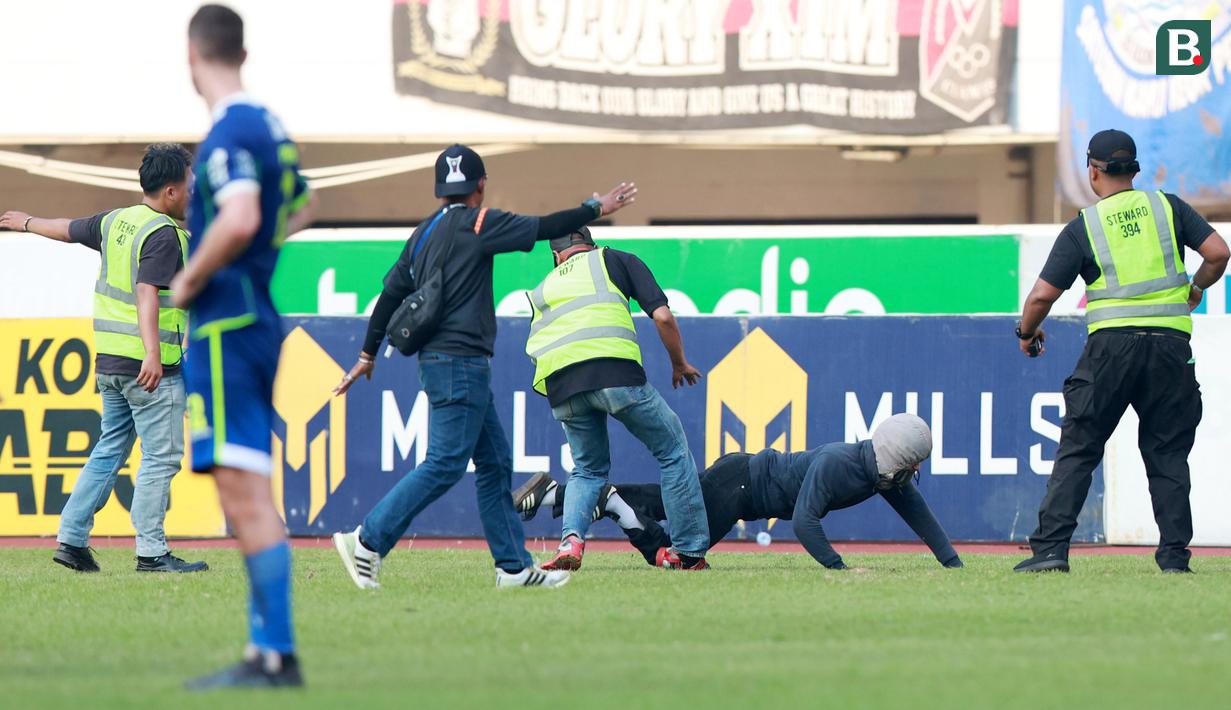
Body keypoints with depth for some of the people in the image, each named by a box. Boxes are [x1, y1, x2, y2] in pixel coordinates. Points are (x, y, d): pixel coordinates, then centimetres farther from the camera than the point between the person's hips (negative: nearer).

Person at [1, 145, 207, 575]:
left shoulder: (116, 222, 12)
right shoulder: (163, 234, -13)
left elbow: (68, 230, 28)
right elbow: (147, 292, -24)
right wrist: (153, 352, -33)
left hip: (109, 361, 9)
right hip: (152, 368, -9)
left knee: (110, 450, 16)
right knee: (162, 457, -5)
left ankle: (71, 539, 16)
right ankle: (151, 552, -6)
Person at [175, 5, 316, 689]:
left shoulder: (229, 133, -14)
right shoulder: (270, 126, 14)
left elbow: (239, 220, -30)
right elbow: (303, 208, 32)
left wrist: (191, 280, -16)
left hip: (226, 325, -9)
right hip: (260, 318, 9)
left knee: (243, 490, -10)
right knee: (250, 492, 13)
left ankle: (278, 655, -13)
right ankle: (266, 645, 16)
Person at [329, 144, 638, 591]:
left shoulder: (424, 234, 14)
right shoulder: (476, 224, -8)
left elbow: (391, 294, 15)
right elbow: (544, 228, -8)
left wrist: (368, 355, 21)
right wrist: (596, 208, 5)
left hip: (440, 362, 9)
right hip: (460, 361, -9)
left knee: (495, 463, 10)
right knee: (446, 464, -11)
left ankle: (514, 566, 10)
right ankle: (368, 542, -15)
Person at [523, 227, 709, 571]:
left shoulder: (544, 289, 31)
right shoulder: (616, 260, 22)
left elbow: (534, 349, 22)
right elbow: (663, 317, 12)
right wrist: (680, 365, 26)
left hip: (559, 387, 4)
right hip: (614, 369, -4)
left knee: (588, 469, 24)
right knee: (673, 452, 14)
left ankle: (571, 539, -2)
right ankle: (691, 554, 12)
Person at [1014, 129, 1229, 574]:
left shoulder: (1082, 227, 3)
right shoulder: (1168, 206, 8)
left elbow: (1043, 294, -1)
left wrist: (1027, 333, 18)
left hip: (1111, 343, -2)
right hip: (1171, 344, 2)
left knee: (1077, 450, 3)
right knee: (1168, 453, 9)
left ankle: (1051, 547, -5)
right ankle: (1174, 554, 2)